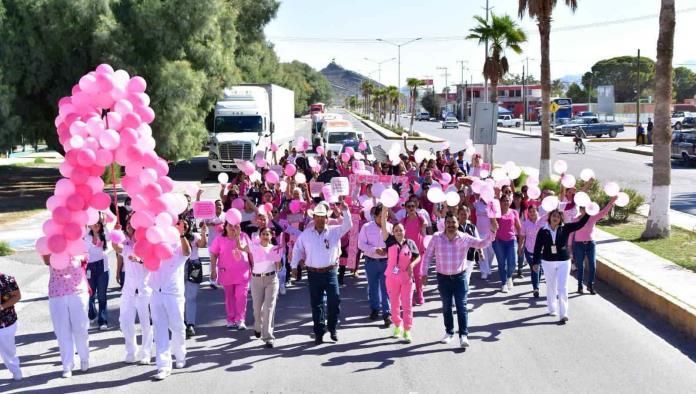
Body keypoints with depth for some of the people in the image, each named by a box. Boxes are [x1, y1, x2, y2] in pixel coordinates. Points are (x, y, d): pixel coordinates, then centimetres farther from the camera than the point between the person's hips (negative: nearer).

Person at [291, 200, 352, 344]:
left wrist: (345, 210, -21)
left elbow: (348, 225, -9)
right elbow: (297, 249, 10)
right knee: (316, 304, 5)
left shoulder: (334, 231, 2)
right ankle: (319, 333, 14)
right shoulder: (306, 234, 5)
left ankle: (332, 328, 17)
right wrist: (294, 265, 4)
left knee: (334, 301, -4)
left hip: (330, 272, -1)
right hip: (314, 273, 1)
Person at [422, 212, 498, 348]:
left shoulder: (465, 238, -7)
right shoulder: (436, 238, -7)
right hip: (443, 278, 1)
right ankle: (449, 332, 28)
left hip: (460, 277, -1)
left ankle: (463, 335, -4)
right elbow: (428, 256, 2)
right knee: (446, 307, 13)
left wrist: (492, 231, -24)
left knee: (461, 307, -5)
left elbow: (482, 243, -9)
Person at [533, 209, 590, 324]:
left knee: (562, 288, -7)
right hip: (548, 262, 1)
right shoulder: (543, 231, -4)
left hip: (563, 262, -1)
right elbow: (537, 247, -1)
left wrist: (588, 213, -19)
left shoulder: (565, 229, -4)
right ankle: (552, 309, 34)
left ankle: (563, 314, -7)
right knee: (551, 287, 15)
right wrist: (536, 262, -3)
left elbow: (580, 223, -8)